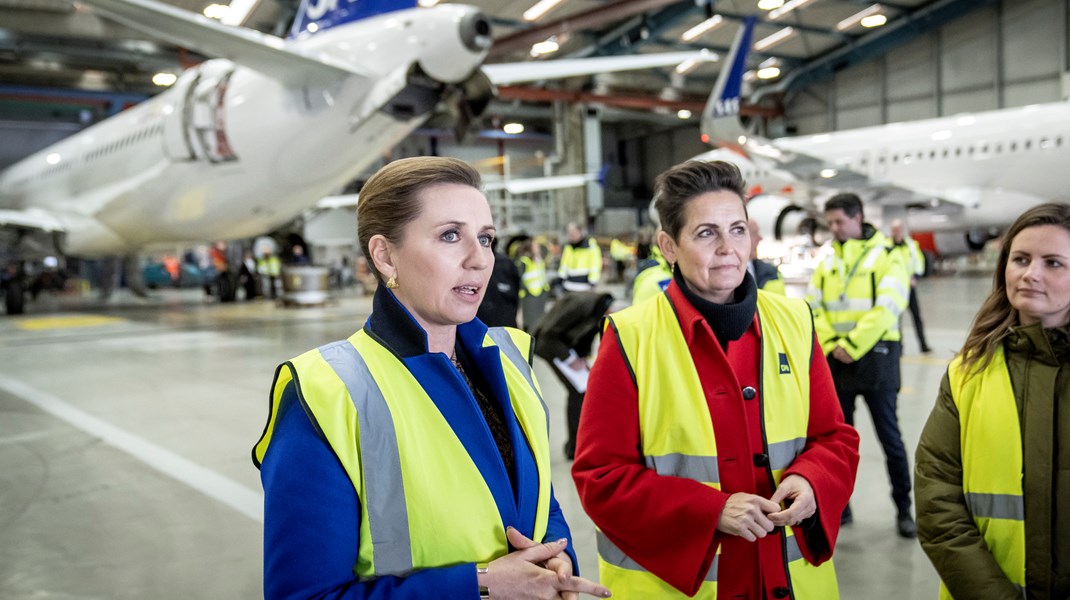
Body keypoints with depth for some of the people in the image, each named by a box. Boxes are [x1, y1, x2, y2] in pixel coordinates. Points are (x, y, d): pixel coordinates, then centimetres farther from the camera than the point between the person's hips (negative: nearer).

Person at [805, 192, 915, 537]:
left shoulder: (885, 257, -5)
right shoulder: (827, 262, 11)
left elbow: (886, 309, -14)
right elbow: (815, 308, 7)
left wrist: (851, 346, -17)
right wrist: (831, 345, -8)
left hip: (875, 357, -5)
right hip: (835, 358, 5)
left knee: (889, 436, 1)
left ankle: (903, 508, 15)